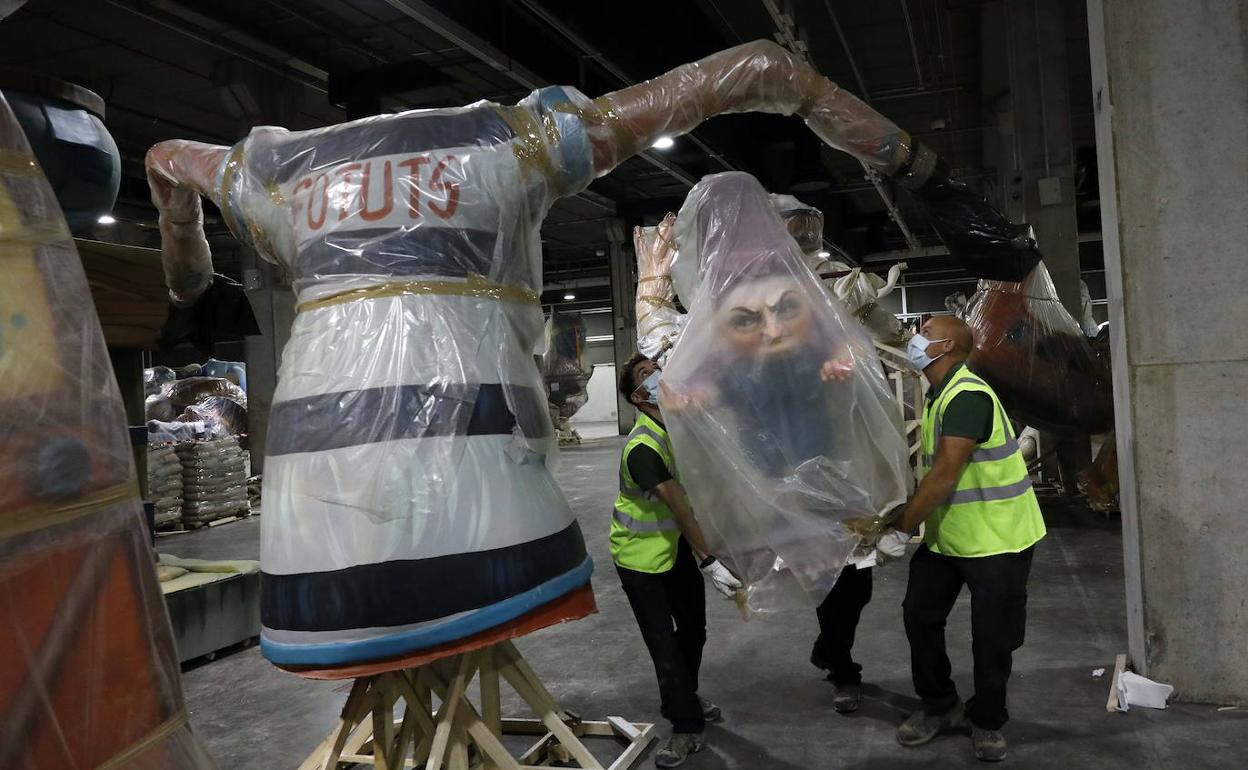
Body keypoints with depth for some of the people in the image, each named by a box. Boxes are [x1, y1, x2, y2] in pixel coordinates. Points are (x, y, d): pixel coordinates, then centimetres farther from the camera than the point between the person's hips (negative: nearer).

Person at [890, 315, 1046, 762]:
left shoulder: (968, 396, -23)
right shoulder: (938, 397, 8)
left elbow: (944, 477, -26)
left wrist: (900, 527, -20)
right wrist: (908, 518, 4)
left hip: (996, 539, -9)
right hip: (946, 535, 9)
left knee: (991, 636, 5)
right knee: (919, 616, 11)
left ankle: (987, 723, 26)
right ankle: (939, 706, 29)